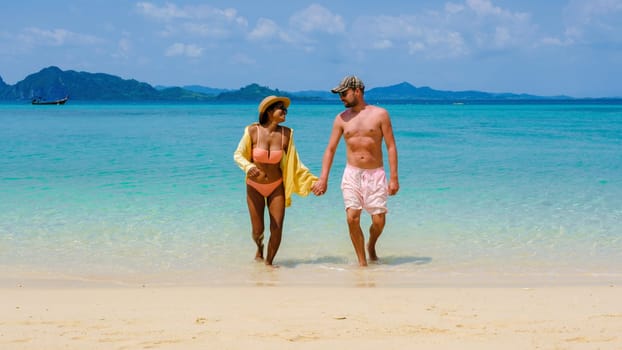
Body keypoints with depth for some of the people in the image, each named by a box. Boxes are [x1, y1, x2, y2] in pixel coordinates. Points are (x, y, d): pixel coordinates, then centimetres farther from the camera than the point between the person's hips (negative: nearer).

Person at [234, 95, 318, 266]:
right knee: (257, 230, 2)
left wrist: (312, 181, -6)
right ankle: (259, 248, 40)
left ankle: (269, 262, 20)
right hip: (255, 187, -1)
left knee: (277, 228, -5)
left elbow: (294, 163, -1)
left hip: (276, 187, 2)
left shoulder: (286, 134, -8)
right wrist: (248, 167, -31)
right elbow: (238, 154, -11)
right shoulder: (253, 131, -14)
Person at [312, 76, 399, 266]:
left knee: (379, 221, -5)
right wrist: (323, 179, -1)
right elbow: (330, 149, 7)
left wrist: (394, 178, -9)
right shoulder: (341, 118, 6)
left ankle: (371, 246, 28)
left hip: (375, 174, -1)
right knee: (352, 218, -12)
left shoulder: (380, 114, -1)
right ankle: (362, 262, 2)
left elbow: (391, 147, -2)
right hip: (352, 174, 2)